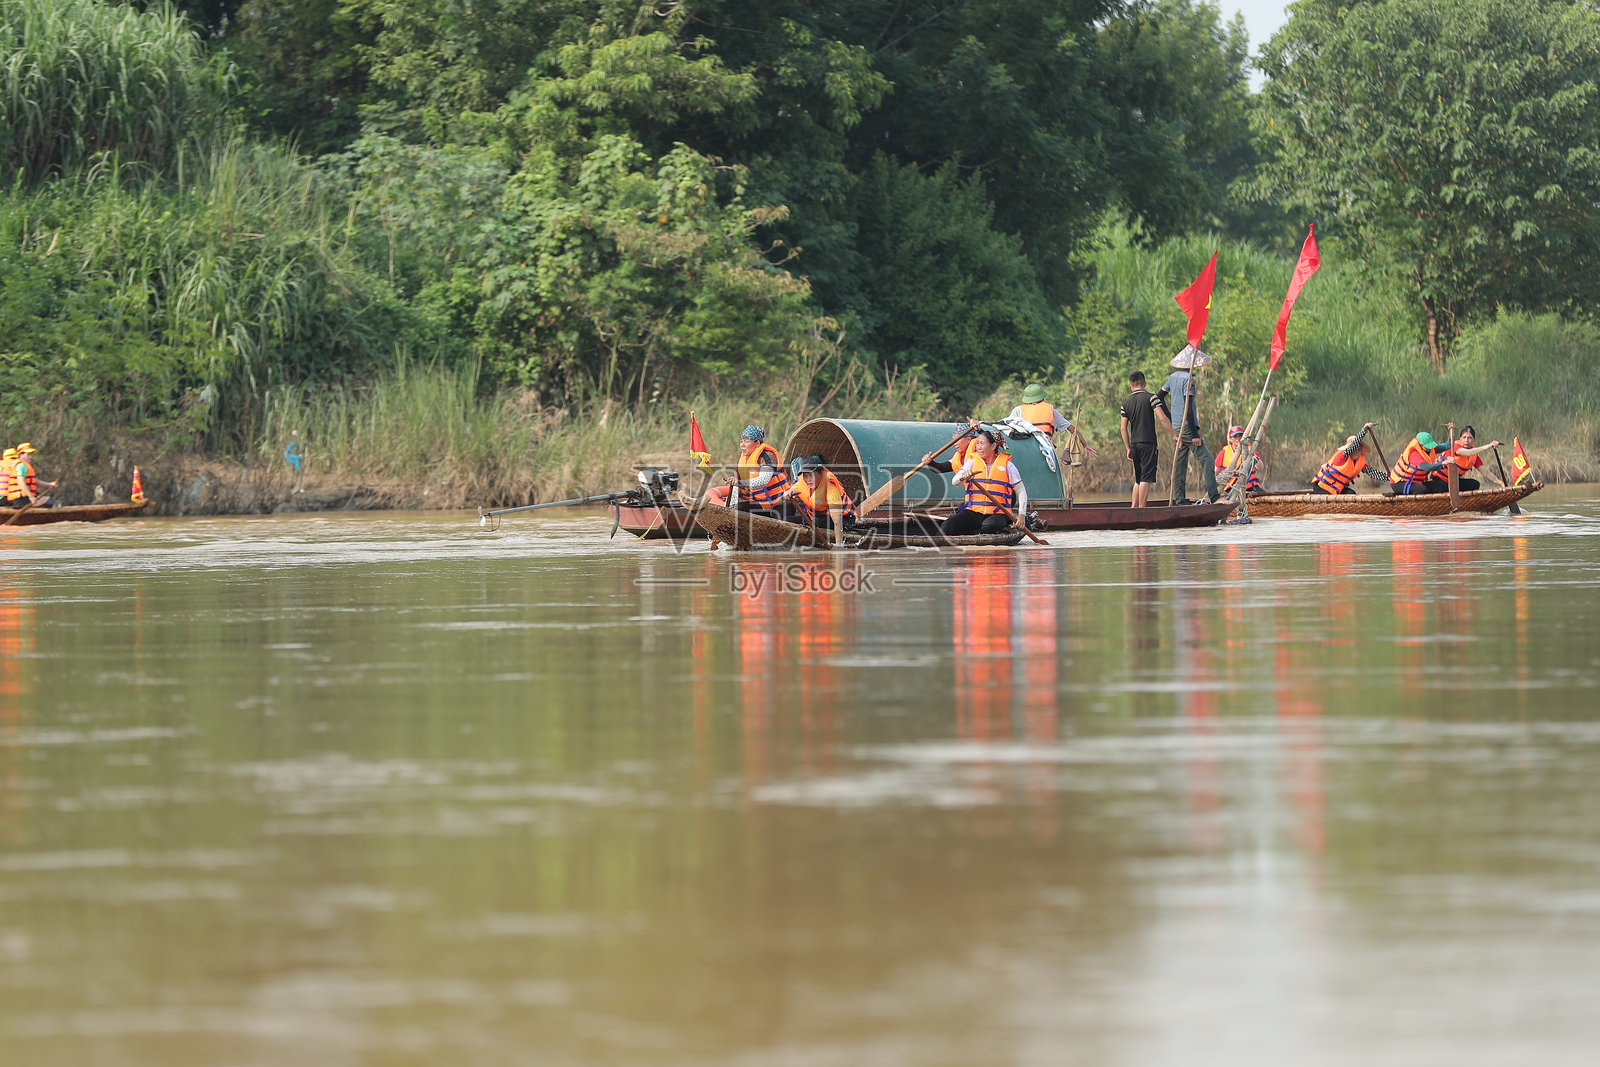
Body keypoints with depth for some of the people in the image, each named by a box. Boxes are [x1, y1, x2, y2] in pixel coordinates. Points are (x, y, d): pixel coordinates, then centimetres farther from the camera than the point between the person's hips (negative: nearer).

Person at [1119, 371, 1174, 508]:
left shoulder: (1126, 403, 10)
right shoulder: (1151, 398, -5)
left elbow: (1124, 428, 10)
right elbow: (1162, 418, -14)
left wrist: (1128, 449, 15)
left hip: (1134, 444, 5)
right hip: (1148, 443, -5)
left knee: (1138, 479, 15)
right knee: (1146, 479, -6)